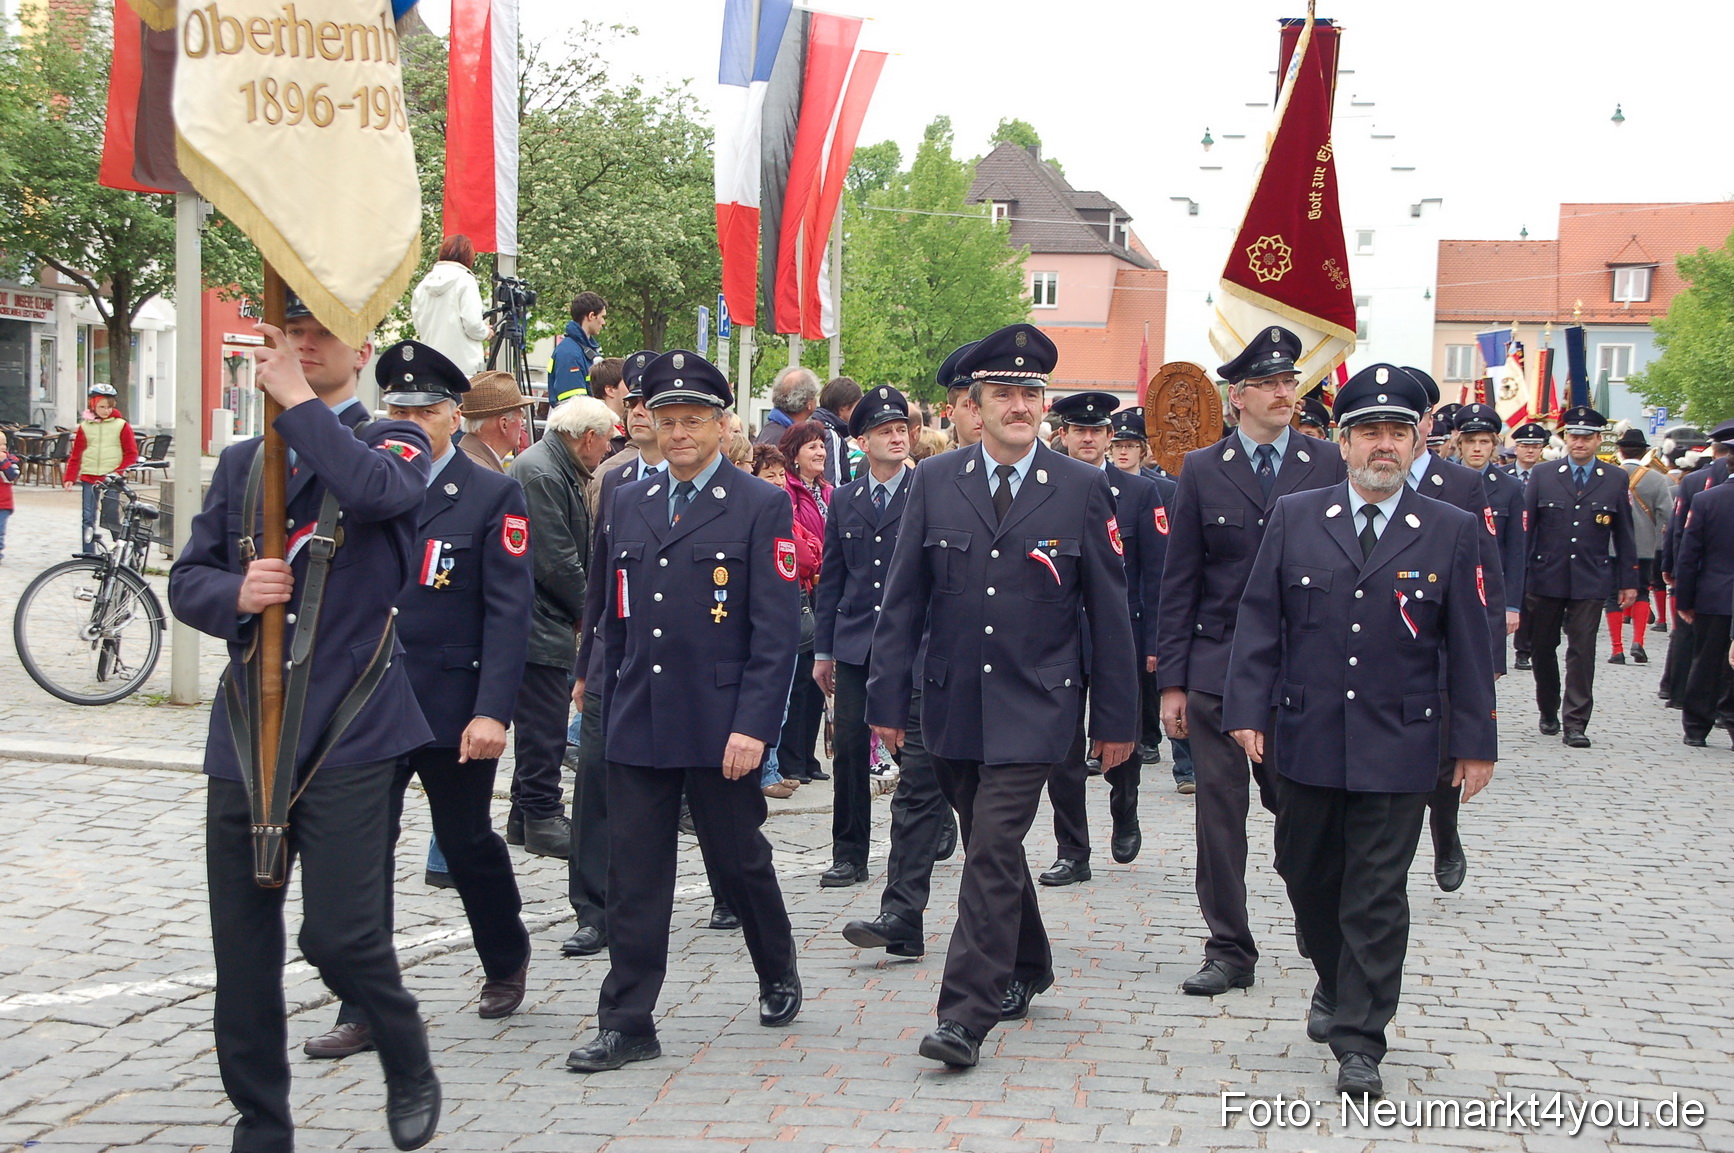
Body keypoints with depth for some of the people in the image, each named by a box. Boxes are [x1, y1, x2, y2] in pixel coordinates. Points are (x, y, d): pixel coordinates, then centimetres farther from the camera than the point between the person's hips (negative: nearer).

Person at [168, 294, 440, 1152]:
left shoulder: (394, 444, 3)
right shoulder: (241, 463, 17)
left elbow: (377, 492, -22)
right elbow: (186, 580, 11)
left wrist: (297, 401, -15)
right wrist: (236, 594, -10)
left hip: (348, 735, -5)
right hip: (245, 736, 5)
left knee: (340, 934, -11)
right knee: (242, 951, 6)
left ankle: (409, 1066, 17)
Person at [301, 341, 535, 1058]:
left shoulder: (494, 497, -4)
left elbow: (508, 613, -10)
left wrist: (492, 712, -18)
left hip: (454, 710, -3)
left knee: (468, 844, 13)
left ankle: (507, 959, 39)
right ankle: (364, 1014, 4)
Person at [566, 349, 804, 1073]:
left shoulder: (761, 508, -4)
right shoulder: (625, 506, 11)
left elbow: (777, 630, -9)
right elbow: (613, 621, 16)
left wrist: (752, 725, -16)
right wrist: (609, 709, 12)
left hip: (720, 729, -4)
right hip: (636, 727, 4)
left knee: (738, 862, 9)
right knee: (634, 876, 2)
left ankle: (778, 973, 35)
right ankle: (627, 1024, 8)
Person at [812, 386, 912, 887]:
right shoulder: (843, 500, 11)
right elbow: (830, 579, 13)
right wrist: (823, 649, 10)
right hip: (855, 645, 3)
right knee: (850, 748, 1)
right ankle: (849, 855, 10)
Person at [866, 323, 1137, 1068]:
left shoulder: (1082, 490, -1)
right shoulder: (934, 483, 3)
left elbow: (1108, 610, 2)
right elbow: (903, 600, 5)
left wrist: (1116, 717, 1)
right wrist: (888, 698, 0)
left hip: (1033, 707, -3)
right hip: (952, 702, 3)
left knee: (994, 851, -12)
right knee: (990, 848, 15)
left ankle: (966, 1016, -10)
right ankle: (1025, 972, 36)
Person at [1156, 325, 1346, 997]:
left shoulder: (1330, 464, 3)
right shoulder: (1202, 470, 4)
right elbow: (1178, 583, 4)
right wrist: (1172, 680, -1)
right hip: (1218, 672, 1)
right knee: (1219, 813, 4)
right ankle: (1229, 950, 15)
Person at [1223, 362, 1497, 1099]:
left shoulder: (1451, 532, 1)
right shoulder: (1294, 519, 3)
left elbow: (1467, 645, 2)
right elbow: (1259, 622, 2)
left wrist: (1474, 741, 1)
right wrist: (1248, 710, -5)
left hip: (1398, 751, -2)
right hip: (1306, 741, 2)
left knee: (1377, 895, 0)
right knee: (1307, 875, 15)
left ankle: (1359, 1042, 7)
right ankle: (1336, 984, 40)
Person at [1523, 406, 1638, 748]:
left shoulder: (1615, 480, 4)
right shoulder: (1543, 475, 2)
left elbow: (1624, 535, 7)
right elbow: (1525, 527, 2)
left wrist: (1628, 581, 5)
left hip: (1591, 581, -1)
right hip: (1546, 578, 1)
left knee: (1582, 651, -4)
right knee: (1543, 649, 10)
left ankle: (1576, 723, -1)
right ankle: (1548, 713, 28)